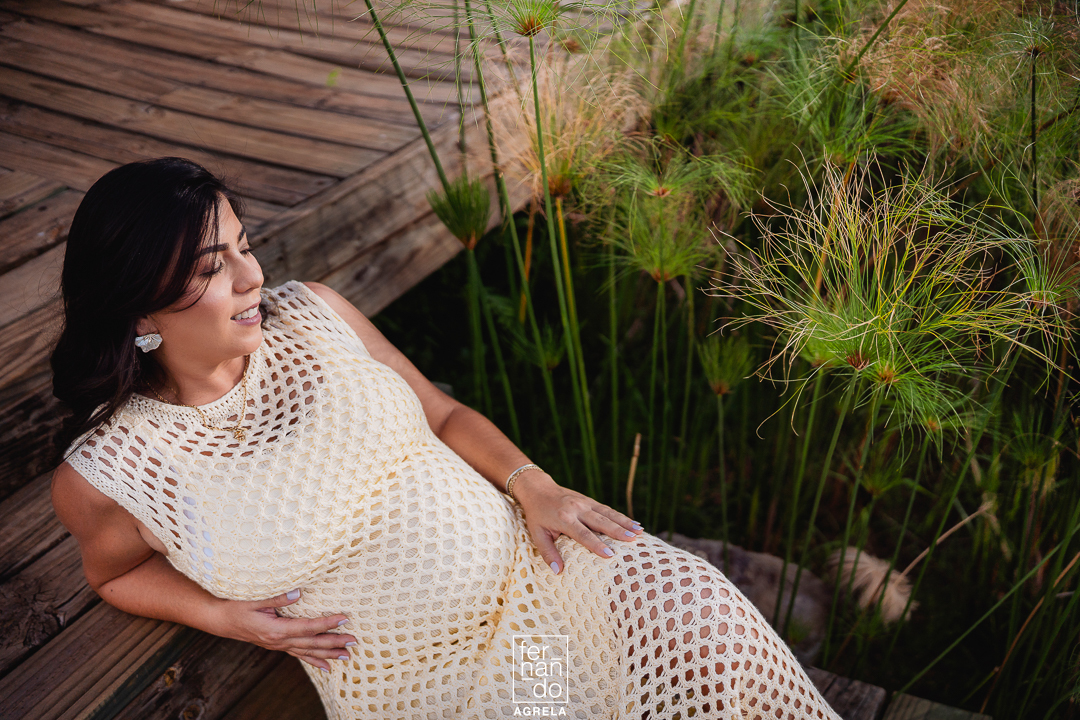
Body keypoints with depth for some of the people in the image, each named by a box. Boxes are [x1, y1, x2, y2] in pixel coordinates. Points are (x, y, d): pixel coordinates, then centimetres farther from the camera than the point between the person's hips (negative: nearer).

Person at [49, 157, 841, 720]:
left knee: (692, 607, -23)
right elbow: (117, 571, 12)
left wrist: (531, 484, -9)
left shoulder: (311, 312, -3)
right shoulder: (105, 474, -10)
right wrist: (224, 614, -6)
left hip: (530, 559, 3)